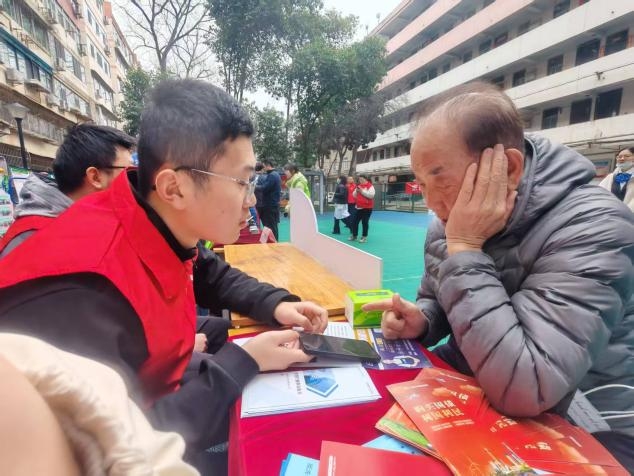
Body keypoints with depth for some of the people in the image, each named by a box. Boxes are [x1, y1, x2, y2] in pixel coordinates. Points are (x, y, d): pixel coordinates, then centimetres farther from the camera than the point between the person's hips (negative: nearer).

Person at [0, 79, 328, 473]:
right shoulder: (80, 291, -35)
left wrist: (276, 305, -7)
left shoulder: (167, 229, -11)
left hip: (156, 403, 6)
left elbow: (214, 276, 8)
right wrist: (243, 363, -25)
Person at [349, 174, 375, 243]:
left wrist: (362, 191, -21)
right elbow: (354, 195, 16)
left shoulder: (370, 186, -8)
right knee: (355, 221, 7)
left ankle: (364, 237, 9)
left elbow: (371, 195, -21)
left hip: (367, 208, -6)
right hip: (358, 207, 7)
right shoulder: (358, 186, 13)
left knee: (365, 222, -2)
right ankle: (354, 235, 19)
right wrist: (356, 191, -6)